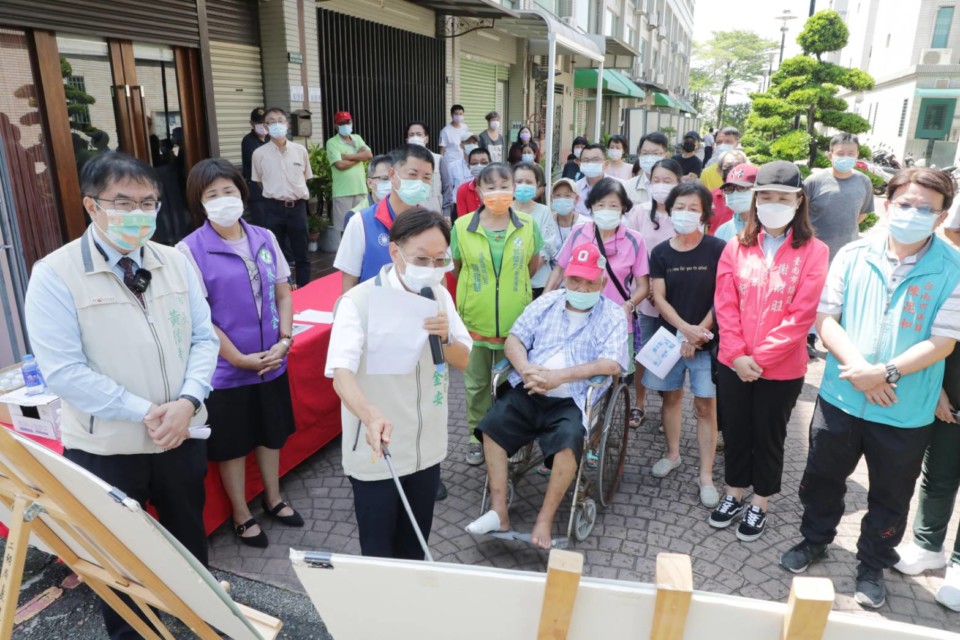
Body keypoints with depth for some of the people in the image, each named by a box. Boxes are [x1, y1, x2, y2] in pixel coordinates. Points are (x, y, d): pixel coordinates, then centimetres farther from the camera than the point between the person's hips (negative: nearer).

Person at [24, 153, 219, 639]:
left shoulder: (175, 262, 0)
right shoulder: (55, 274, -12)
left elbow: (204, 339, 1)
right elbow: (62, 370, -17)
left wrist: (187, 401, -15)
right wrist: (144, 412, -20)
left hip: (181, 434, 4)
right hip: (106, 446, -3)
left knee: (189, 537, 23)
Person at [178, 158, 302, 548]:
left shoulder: (265, 239, 0)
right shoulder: (190, 250, -13)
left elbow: (283, 294, 6)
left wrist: (284, 341, -7)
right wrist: (241, 359, -14)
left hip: (272, 363, 5)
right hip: (226, 369, -4)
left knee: (271, 434, 20)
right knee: (232, 445, 11)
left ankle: (273, 499, 41)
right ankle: (241, 516, 31)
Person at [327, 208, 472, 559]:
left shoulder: (440, 296, 0)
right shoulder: (359, 301, -19)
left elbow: (462, 361, 2)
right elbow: (341, 374, -31)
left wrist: (446, 337, -20)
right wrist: (371, 416, -50)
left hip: (426, 449, 5)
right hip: (375, 453, -5)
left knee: (414, 547, 22)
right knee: (378, 552, 10)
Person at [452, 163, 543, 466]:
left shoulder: (527, 226, -4)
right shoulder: (462, 226, -7)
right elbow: (456, 269, 5)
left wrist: (511, 289, 10)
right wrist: (477, 291, 9)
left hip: (516, 320, 1)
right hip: (475, 320, 0)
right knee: (476, 384, 14)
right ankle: (477, 436, 31)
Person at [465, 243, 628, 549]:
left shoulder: (612, 316, 3)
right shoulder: (547, 302, 14)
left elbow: (611, 364, -11)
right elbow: (514, 340, 8)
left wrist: (558, 376, -19)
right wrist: (526, 369, -15)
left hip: (571, 401, -3)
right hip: (527, 392, 4)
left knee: (569, 442, -31)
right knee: (492, 426, -18)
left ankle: (545, 521, -16)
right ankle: (499, 511, -9)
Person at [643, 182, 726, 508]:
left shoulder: (717, 249, -7)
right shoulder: (660, 253, 1)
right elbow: (659, 298, -2)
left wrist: (699, 332, -12)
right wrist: (685, 328, -17)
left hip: (706, 340, -3)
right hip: (670, 336, 3)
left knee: (705, 405, 1)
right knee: (671, 396, 14)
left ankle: (706, 475, 11)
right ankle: (672, 454, 34)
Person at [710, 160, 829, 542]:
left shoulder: (814, 252, -7)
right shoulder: (737, 247, 3)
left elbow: (801, 315, -13)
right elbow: (725, 305, -2)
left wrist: (759, 357, -16)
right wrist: (738, 355, -12)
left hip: (782, 369, -3)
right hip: (733, 364, 3)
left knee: (769, 438, 13)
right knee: (736, 432, 16)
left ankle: (759, 506, 31)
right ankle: (734, 496, 35)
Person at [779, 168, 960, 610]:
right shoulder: (853, 255, -4)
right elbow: (825, 317, -4)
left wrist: (886, 373, -23)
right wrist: (857, 368, -17)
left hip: (906, 411, -1)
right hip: (840, 396, 2)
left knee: (890, 495, 16)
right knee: (822, 475, 18)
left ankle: (872, 565, 39)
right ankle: (815, 539, 43)